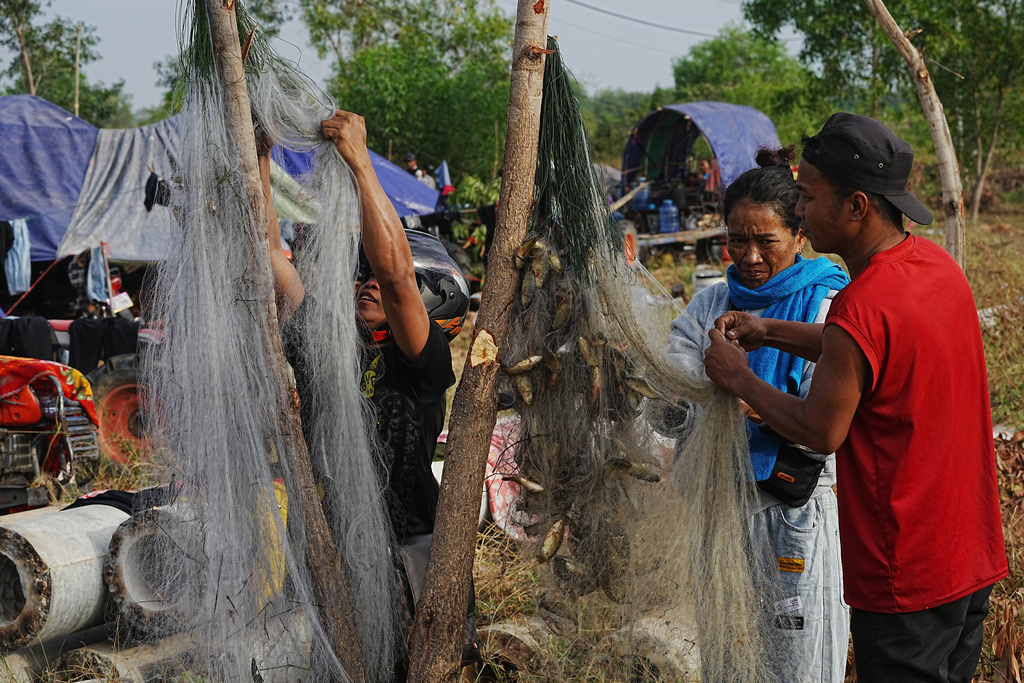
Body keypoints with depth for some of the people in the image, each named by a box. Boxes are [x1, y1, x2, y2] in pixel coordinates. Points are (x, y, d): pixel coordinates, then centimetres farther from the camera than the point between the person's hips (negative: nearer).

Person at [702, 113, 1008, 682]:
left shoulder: (861, 308, -27)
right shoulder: (938, 264, 1)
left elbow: (821, 431, -16)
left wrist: (739, 379, -4)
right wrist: (769, 332, 11)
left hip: (906, 578, -8)